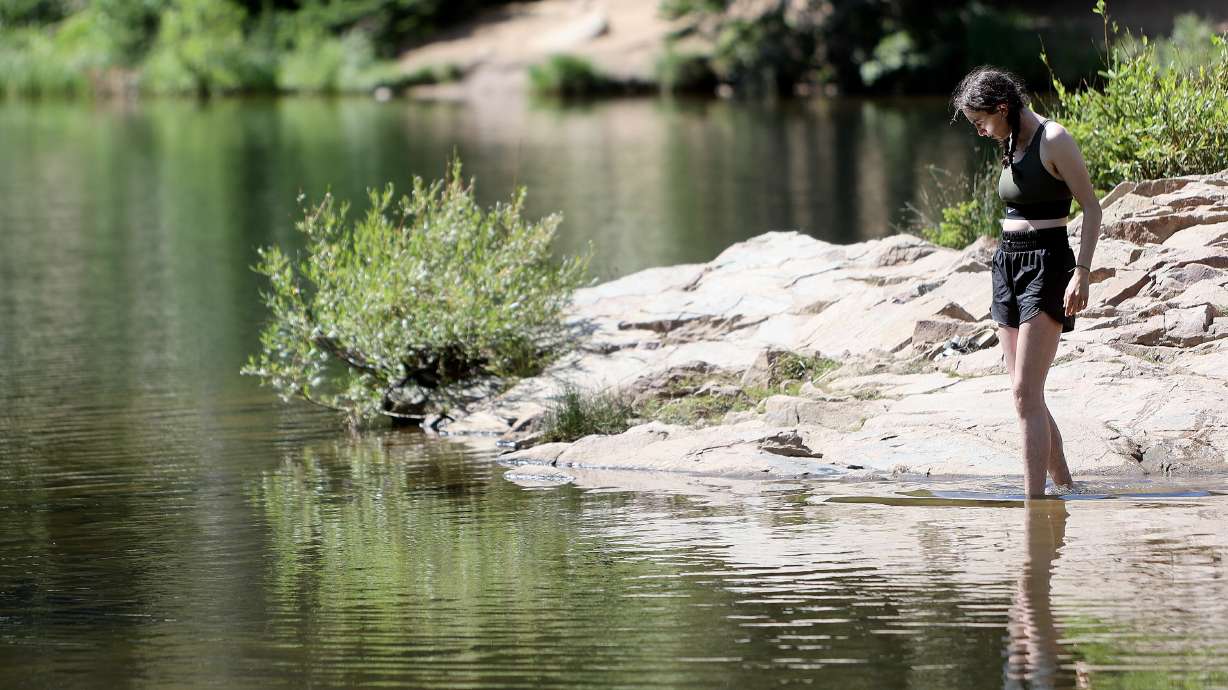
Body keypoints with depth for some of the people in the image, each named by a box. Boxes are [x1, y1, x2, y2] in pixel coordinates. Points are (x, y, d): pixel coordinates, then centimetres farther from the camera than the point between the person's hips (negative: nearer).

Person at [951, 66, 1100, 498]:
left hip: (1045, 266, -9)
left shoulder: (1053, 140, -9)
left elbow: (1091, 207, -10)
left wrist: (1082, 272, -18)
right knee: (1026, 397, 7)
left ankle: (1034, 498, -17)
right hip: (1008, 264, 9)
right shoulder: (1011, 147, 15)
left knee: (1025, 393, -15)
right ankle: (1065, 486, 16)